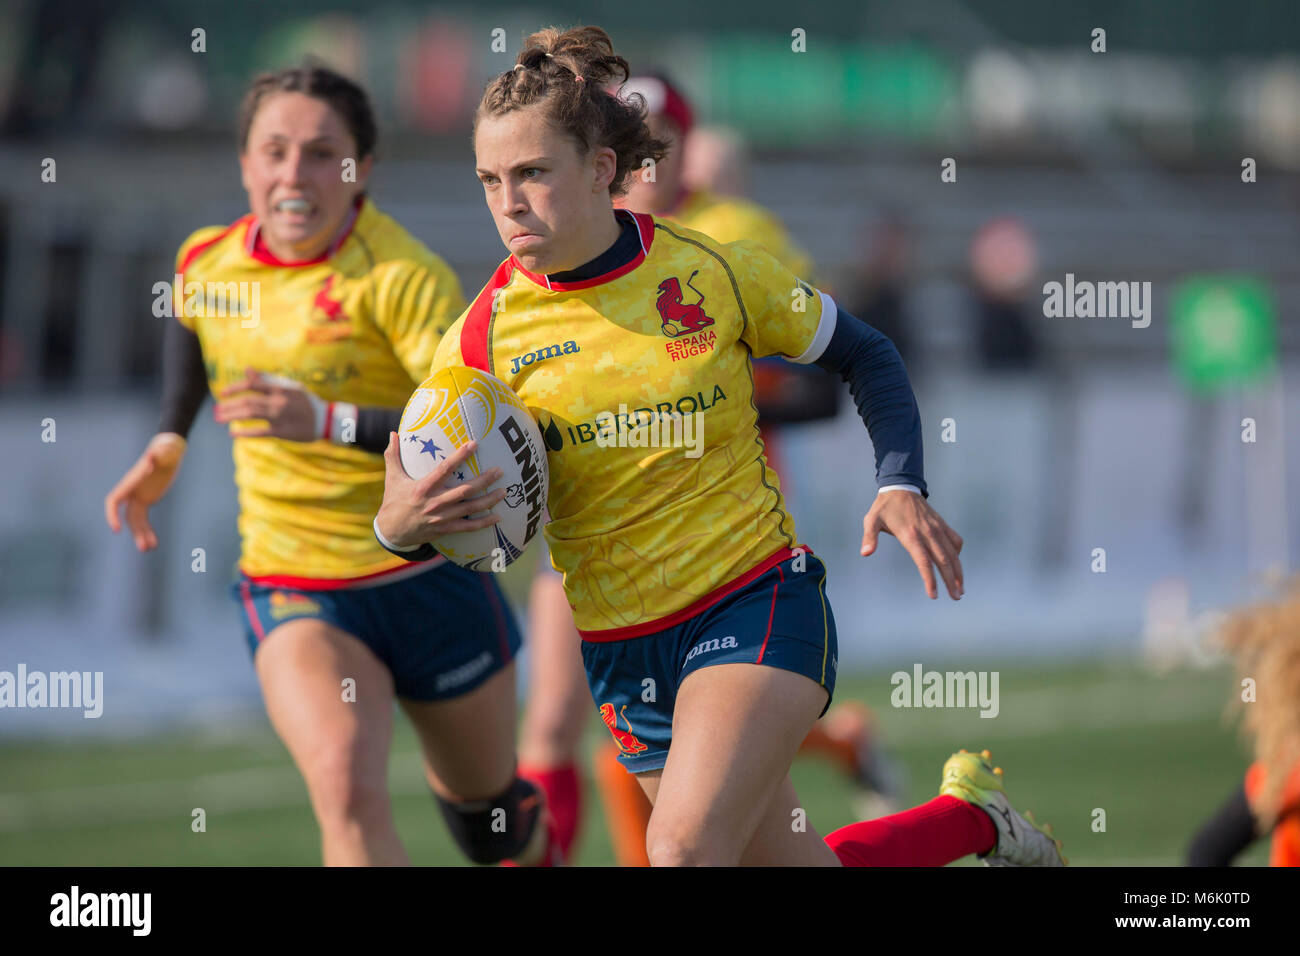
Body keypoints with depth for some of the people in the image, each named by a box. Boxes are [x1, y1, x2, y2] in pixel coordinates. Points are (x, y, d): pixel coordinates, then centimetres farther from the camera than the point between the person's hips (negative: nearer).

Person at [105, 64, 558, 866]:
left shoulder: (402, 279, -20)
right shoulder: (205, 262, -2)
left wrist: (330, 423, -40)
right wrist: (169, 444, 19)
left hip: (432, 581, -2)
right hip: (292, 595, 2)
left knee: (489, 816, 18)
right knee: (345, 782, -28)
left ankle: (537, 843, 56)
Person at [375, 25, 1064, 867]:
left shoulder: (715, 273, -8)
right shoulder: (483, 339, -7)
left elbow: (865, 356, 7)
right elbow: (437, 504, -3)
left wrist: (901, 488, -7)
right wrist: (401, 527, -27)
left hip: (757, 603, -3)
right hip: (622, 653, 3)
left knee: (684, 850, -26)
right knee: (797, 864, 13)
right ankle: (972, 817, 39)